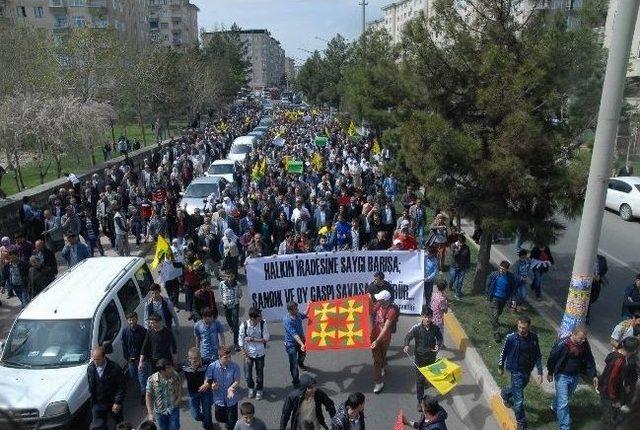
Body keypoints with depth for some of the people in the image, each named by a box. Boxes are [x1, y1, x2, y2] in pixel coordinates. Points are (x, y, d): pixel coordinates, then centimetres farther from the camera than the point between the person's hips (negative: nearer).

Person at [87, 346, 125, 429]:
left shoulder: (115, 368, -19)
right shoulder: (90, 368, -6)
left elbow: (121, 387, -15)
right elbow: (91, 386, 7)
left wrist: (118, 402, -17)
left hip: (114, 403, -2)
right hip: (97, 403, 3)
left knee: (119, 423, 17)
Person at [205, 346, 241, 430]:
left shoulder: (235, 367, -17)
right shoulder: (212, 366, -16)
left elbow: (237, 381, -15)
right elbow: (207, 381, -13)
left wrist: (231, 388, -35)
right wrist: (212, 385, -34)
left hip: (232, 400, -1)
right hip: (219, 399, 1)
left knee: (232, 423, 10)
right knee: (219, 419, 23)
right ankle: (227, 421, 55)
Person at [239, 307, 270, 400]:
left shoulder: (263, 324, -18)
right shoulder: (244, 325, -19)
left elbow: (266, 339, -14)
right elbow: (241, 341, -10)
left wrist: (252, 339, -20)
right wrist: (246, 355, -10)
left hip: (260, 353, 0)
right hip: (248, 353, 0)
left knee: (260, 374, 14)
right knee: (247, 375, 7)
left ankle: (259, 390, 41)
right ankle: (251, 388, 39)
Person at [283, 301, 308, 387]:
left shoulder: (298, 314, -10)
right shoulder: (286, 320, -30)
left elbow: (305, 316, 16)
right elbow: (294, 334, -35)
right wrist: (301, 344, -42)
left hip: (301, 340, 7)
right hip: (291, 344, -7)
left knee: (303, 355, 33)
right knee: (294, 364, 2)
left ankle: (300, 363, 67)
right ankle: (295, 381, 22)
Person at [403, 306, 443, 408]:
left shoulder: (435, 328, -12)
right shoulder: (416, 328, -20)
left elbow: (440, 338, 1)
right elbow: (408, 336, -25)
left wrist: (438, 345, -19)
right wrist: (406, 345, -45)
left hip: (431, 356, 3)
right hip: (420, 357, -3)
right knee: (419, 379, 0)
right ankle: (420, 401, 10)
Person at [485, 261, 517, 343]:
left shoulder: (511, 277, -13)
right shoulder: (494, 274, -17)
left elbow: (512, 288, 3)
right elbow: (488, 285, -4)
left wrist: (509, 297, 1)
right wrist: (488, 295, -1)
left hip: (504, 298, 3)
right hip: (495, 298, -3)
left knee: (499, 313, 24)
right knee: (495, 315, -9)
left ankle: (494, 321, 54)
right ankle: (496, 333, -3)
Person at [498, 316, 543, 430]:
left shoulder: (533, 337, -12)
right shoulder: (511, 338, -22)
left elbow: (538, 355, -1)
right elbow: (503, 352, -7)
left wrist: (540, 372, -4)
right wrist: (500, 367, 4)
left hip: (528, 371, 4)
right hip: (516, 371, -4)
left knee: (518, 388, 27)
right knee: (519, 399, -1)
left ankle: (505, 394, 57)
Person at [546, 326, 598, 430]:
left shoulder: (585, 344, -11)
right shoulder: (562, 344, -27)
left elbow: (589, 360, 3)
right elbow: (552, 358, -14)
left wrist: (593, 375, -1)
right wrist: (550, 373, -2)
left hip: (575, 376, 5)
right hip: (562, 376, -5)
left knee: (565, 397, 25)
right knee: (563, 403, -5)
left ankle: (555, 407, 54)